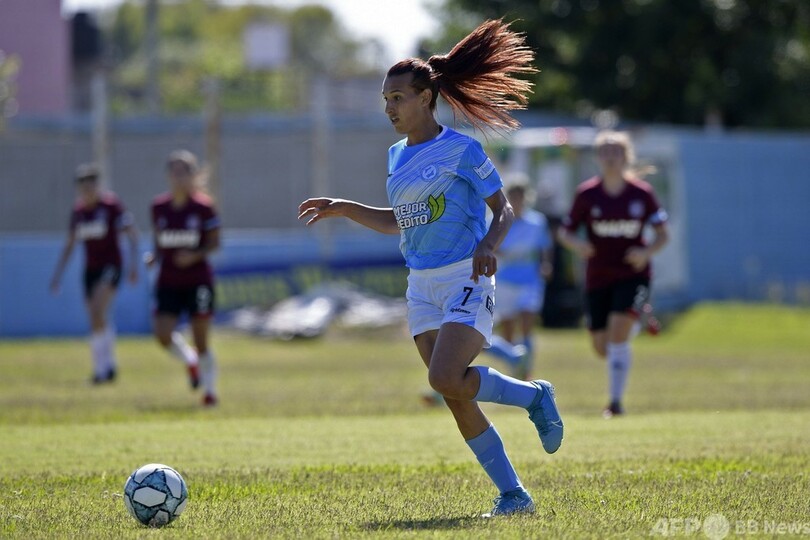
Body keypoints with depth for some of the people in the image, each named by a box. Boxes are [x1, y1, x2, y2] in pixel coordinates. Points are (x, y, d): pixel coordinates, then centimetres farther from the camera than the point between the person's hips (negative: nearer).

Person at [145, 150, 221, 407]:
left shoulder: (203, 206, -7)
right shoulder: (158, 207, 3)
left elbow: (215, 243, -1)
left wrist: (195, 255, -18)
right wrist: (154, 256, -4)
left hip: (198, 281, -3)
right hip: (168, 281, 3)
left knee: (201, 340, -2)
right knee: (163, 334, -13)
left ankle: (210, 389, 16)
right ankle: (190, 360, 19)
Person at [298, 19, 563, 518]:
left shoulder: (462, 150, -8)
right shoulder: (398, 157, 13)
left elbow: (503, 209, -5)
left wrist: (488, 245, -23)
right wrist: (343, 209, 15)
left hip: (466, 281, -7)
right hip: (422, 285, 7)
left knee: (446, 379, -23)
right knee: (457, 399, 0)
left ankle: (534, 395, 2)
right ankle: (514, 495, 7)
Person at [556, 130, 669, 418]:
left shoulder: (642, 193, -3)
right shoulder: (587, 194, -2)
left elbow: (663, 234, 4)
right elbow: (564, 231, 3)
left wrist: (647, 251, -16)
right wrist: (575, 243, -20)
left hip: (633, 274, -2)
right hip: (598, 277, 2)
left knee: (618, 330, -22)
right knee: (602, 346, 5)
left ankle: (616, 400, -16)